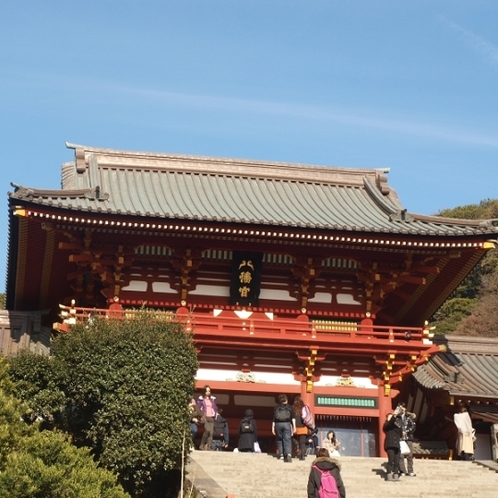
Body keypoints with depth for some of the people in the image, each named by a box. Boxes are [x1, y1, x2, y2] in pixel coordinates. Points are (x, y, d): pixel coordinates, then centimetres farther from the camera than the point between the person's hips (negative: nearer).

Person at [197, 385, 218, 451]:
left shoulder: (212, 399, 18)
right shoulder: (201, 399, 6)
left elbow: (215, 408, 22)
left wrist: (215, 414, 6)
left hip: (211, 418, 5)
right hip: (205, 417, -5)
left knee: (211, 433, -7)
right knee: (207, 430, -26)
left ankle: (208, 447, -6)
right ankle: (202, 445, -13)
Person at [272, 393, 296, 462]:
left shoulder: (276, 408, 10)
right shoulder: (289, 408, 9)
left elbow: (274, 418, 5)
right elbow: (293, 418, 0)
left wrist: (273, 427, 5)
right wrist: (294, 426, -1)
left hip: (278, 424, 1)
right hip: (287, 424, -1)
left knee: (279, 439, 14)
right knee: (287, 440, -6)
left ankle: (281, 454, 8)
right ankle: (288, 454, -25)